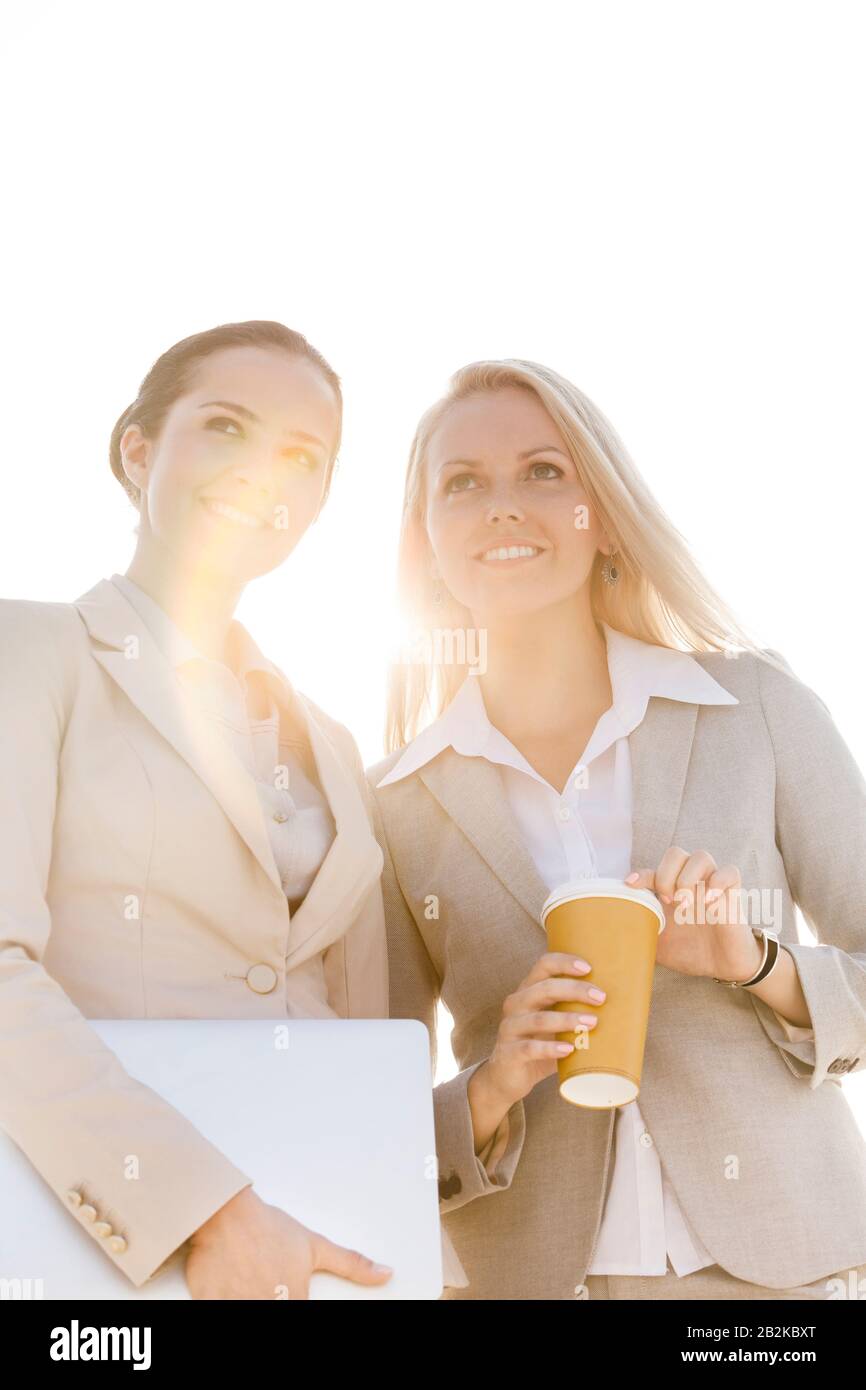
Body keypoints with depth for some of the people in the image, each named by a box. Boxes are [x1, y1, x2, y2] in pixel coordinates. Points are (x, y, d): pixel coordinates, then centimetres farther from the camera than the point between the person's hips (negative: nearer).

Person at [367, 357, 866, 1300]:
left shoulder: (756, 707, -5)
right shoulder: (399, 805, -3)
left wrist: (760, 966, -16)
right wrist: (487, 1092, -16)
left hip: (784, 1257, 0)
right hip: (529, 1273, 0)